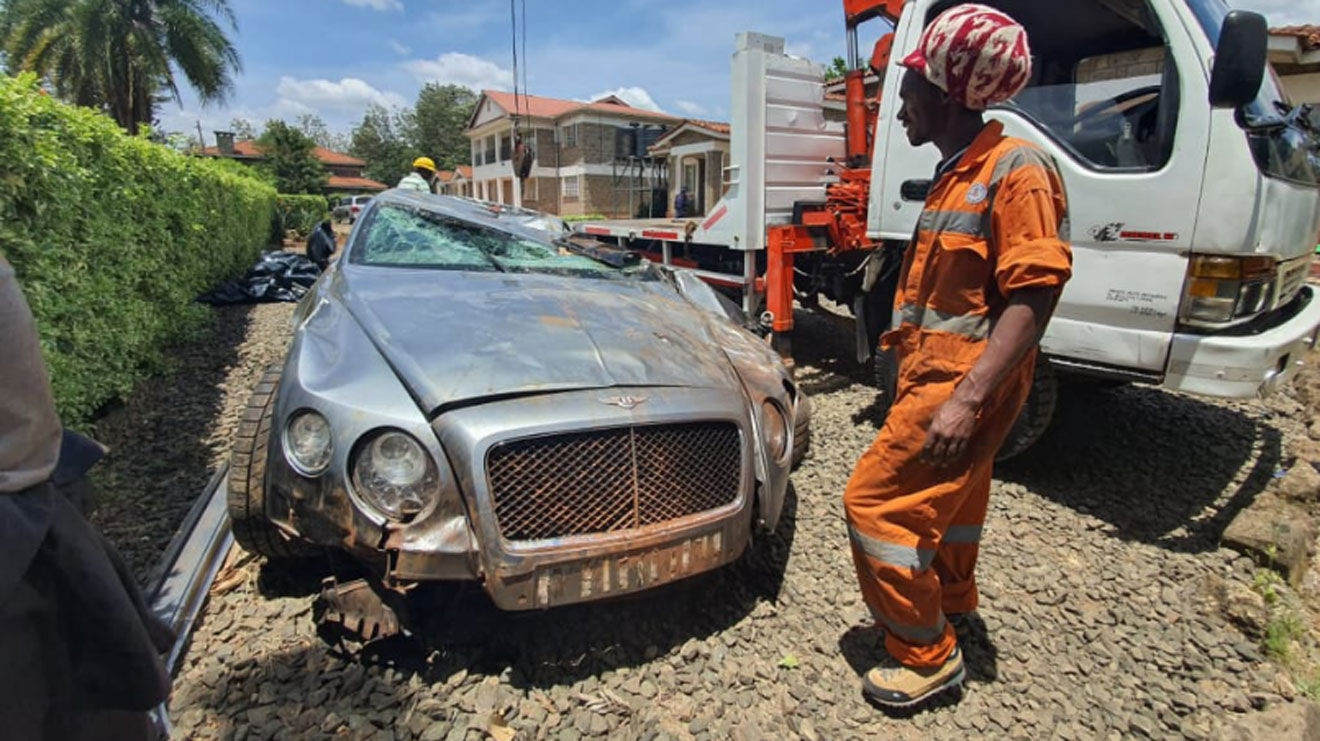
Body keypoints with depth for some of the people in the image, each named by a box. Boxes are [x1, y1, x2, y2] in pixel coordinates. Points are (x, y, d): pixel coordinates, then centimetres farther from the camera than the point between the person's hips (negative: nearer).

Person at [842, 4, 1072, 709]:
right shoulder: (955, 174, 13)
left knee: (876, 500, -8)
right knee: (951, 495, 24)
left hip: (962, 382, -10)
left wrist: (965, 400, -30)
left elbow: (1032, 298, -23)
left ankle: (927, 654, 10)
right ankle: (952, 599, 47)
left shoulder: (1015, 169, -16)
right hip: (933, 374, 10)